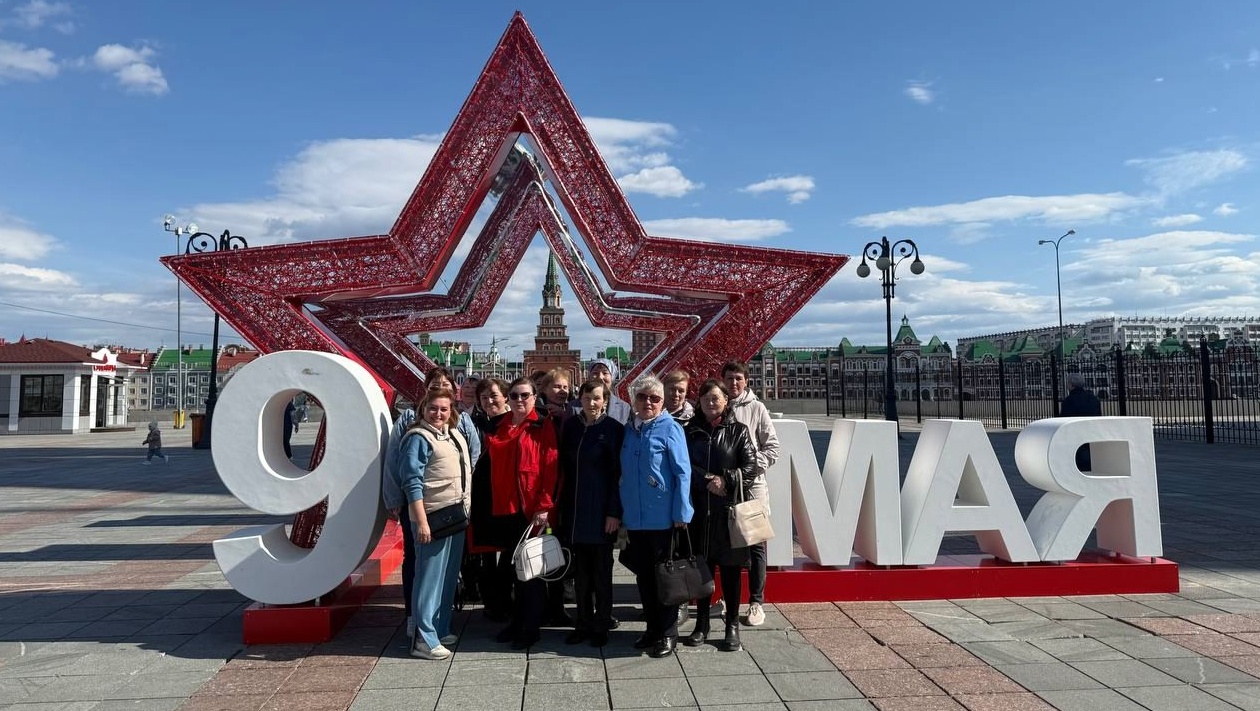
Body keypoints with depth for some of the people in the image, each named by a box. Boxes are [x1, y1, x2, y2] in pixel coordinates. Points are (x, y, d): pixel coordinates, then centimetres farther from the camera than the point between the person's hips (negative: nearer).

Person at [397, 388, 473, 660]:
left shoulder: (455, 434, 12)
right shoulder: (418, 438, -10)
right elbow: (412, 482, -15)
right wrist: (421, 522, -20)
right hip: (432, 518, -8)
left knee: (449, 576, 14)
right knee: (430, 576, -5)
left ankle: (441, 629, 26)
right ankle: (424, 640, 3)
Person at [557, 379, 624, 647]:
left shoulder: (614, 429, -6)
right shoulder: (571, 426, 7)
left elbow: (618, 473, -8)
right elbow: (564, 468, 11)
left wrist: (614, 512, -13)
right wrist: (561, 506, 6)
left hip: (601, 511, -4)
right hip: (574, 510, 4)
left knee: (601, 570, 6)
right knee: (580, 569, 11)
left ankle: (601, 625, 18)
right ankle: (583, 623, 22)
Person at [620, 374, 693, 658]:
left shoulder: (670, 428, -7)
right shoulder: (629, 429, 8)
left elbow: (683, 472, -11)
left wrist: (681, 514, -15)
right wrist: (618, 512, 11)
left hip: (663, 517, -5)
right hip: (634, 518, 5)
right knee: (643, 574, 14)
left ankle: (668, 633, 18)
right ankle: (652, 627, 28)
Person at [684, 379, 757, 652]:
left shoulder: (738, 431, 2)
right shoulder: (691, 431, 8)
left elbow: (749, 468, -3)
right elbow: (684, 465, 1)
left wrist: (727, 481, -16)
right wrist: (707, 481, -12)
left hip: (729, 509, -2)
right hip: (699, 509, 2)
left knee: (730, 568, 5)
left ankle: (733, 626, 17)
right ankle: (702, 624, 21)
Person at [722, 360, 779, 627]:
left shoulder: (757, 409, 2)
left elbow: (772, 447, 2)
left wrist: (752, 464, -10)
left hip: (752, 485, -1)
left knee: (756, 545, 3)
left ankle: (756, 602, 14)